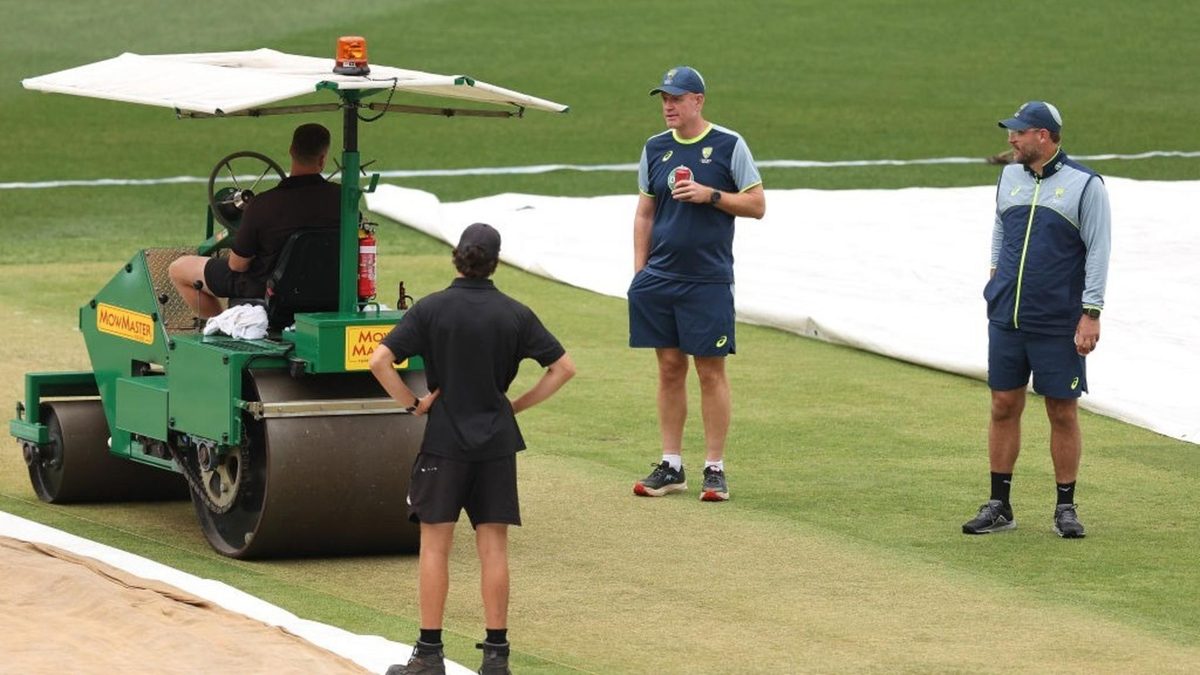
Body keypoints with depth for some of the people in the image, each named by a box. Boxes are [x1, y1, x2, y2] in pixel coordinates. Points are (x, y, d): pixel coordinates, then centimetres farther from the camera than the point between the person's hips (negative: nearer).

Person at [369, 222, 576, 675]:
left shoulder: (431, 309, -7)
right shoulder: (514, 314, 0)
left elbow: (380, 361, -14)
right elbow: (563, 368, 2)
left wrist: (413, 404, -3)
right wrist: (518, 405, 7)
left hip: (444, 442, -2)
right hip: (497, 442, 2)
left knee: (435, 547, 4)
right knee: (493, 548, 6)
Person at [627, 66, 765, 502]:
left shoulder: (729, 146, -2)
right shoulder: (655, 149, 11)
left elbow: (756, 205, -1)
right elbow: (644, 214, 15)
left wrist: (709, 195, -15)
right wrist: (639, 273, 8)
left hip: (708, 281, -4)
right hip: (659, 279, 4)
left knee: (711, 371, -2)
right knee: (670, 368, 7)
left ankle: (715, 469, 3)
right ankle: (671, 467, 12)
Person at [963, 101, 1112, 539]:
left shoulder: (1085, 185, -6)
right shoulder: (1010, 177, 10)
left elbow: (1098, 251, -7)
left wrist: (1091, 313, -12)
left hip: (1059, 324, -5)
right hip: (1006, 318, 5)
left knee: (1063, 413, 1)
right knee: (1003, 406, 6)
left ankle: (1066, 508, 11)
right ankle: (998, 507, 13)